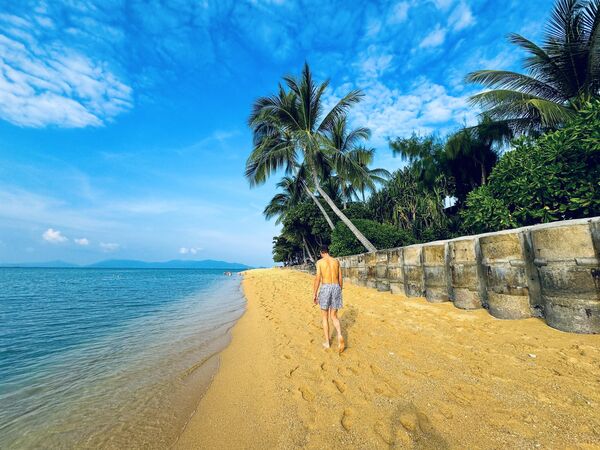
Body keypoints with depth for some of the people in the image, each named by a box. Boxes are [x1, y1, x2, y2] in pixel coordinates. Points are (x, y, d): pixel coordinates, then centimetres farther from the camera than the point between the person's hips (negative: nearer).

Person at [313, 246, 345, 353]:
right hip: (336, 288, 3)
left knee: (325, 317, 12)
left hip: (325, 288, -3)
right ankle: (339, 335, -10)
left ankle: (327, 342, 18)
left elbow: (318, 279, -9)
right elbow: (340, 279, 10)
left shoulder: (320, 262, -2)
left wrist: (315, 294, -2)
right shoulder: (336, 261, 9)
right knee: (334, 317, 15)